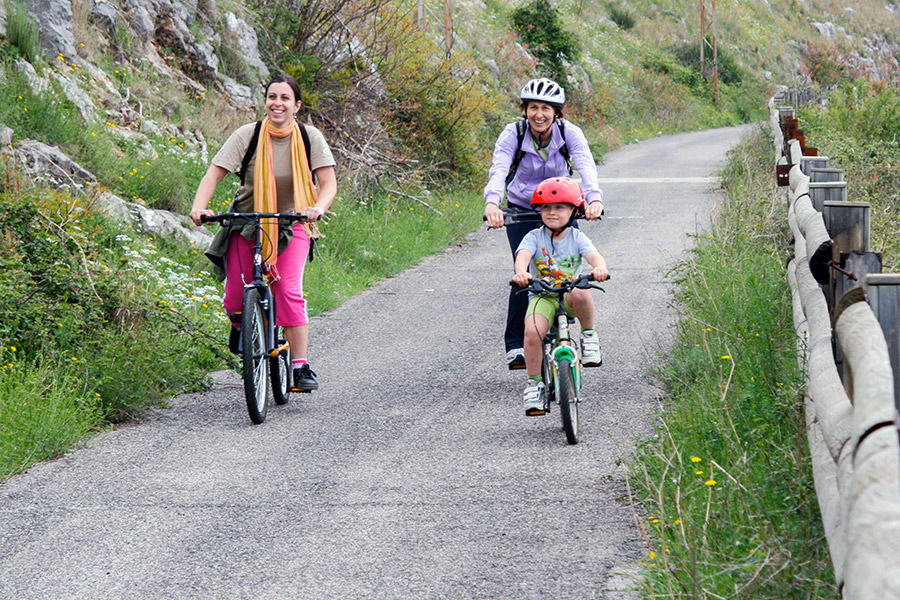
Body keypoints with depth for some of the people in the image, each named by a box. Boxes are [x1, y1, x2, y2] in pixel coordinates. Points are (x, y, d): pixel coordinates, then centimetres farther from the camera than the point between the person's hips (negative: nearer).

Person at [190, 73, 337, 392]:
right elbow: (214, 173, -13)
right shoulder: (247, 135, -10)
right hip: (246, 222, 1)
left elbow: (328, 183, -9)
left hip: (291, 225, -1)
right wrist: (199, 207, -30)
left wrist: (318, 208, -30)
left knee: (288, 291, -22)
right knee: (235, 300, -5)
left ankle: (301, 368, -17)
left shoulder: (309, 137, -7)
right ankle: (241, 328, 33)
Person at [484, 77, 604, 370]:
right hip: (521, 210, -1)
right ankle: (515, 345, -9)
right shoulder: (513, 134, -20)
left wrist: (594, 198, -54)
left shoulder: (569, 133, -18)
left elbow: (586, 165, -34)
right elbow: (498, 169, -35)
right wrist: (491, 203, -56)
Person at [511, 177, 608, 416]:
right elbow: (523, 255, -21)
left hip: (569, 294, 0)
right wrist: (521, 272, -46)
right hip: (542, 296, 0)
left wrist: (600, 268, -44)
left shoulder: (577, 238, 1)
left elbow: (593, 255, -18)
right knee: (532, 332, -27)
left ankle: (589, 335, -11)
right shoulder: (534, 237, -1)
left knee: (580, 294, -38)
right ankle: (534, 383, -9)